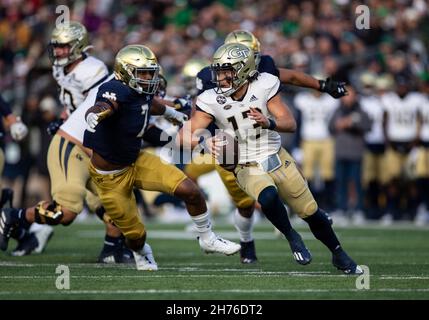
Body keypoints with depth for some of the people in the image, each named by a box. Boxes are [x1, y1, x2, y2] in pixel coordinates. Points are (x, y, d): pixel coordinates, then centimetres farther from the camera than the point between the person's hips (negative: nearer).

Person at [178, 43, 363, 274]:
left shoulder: (263, 86, -14)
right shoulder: (212, 101, -16)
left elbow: (290, 124, -13)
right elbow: (185, 137, -20)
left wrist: (269, 122, -34)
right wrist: (204, 141, -42)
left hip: (278, 159, 2)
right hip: (247, 167, -2)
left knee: (312, 213, 8)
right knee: (268, 197, -34)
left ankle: (339, 255, 33)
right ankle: (291, 237, -5)